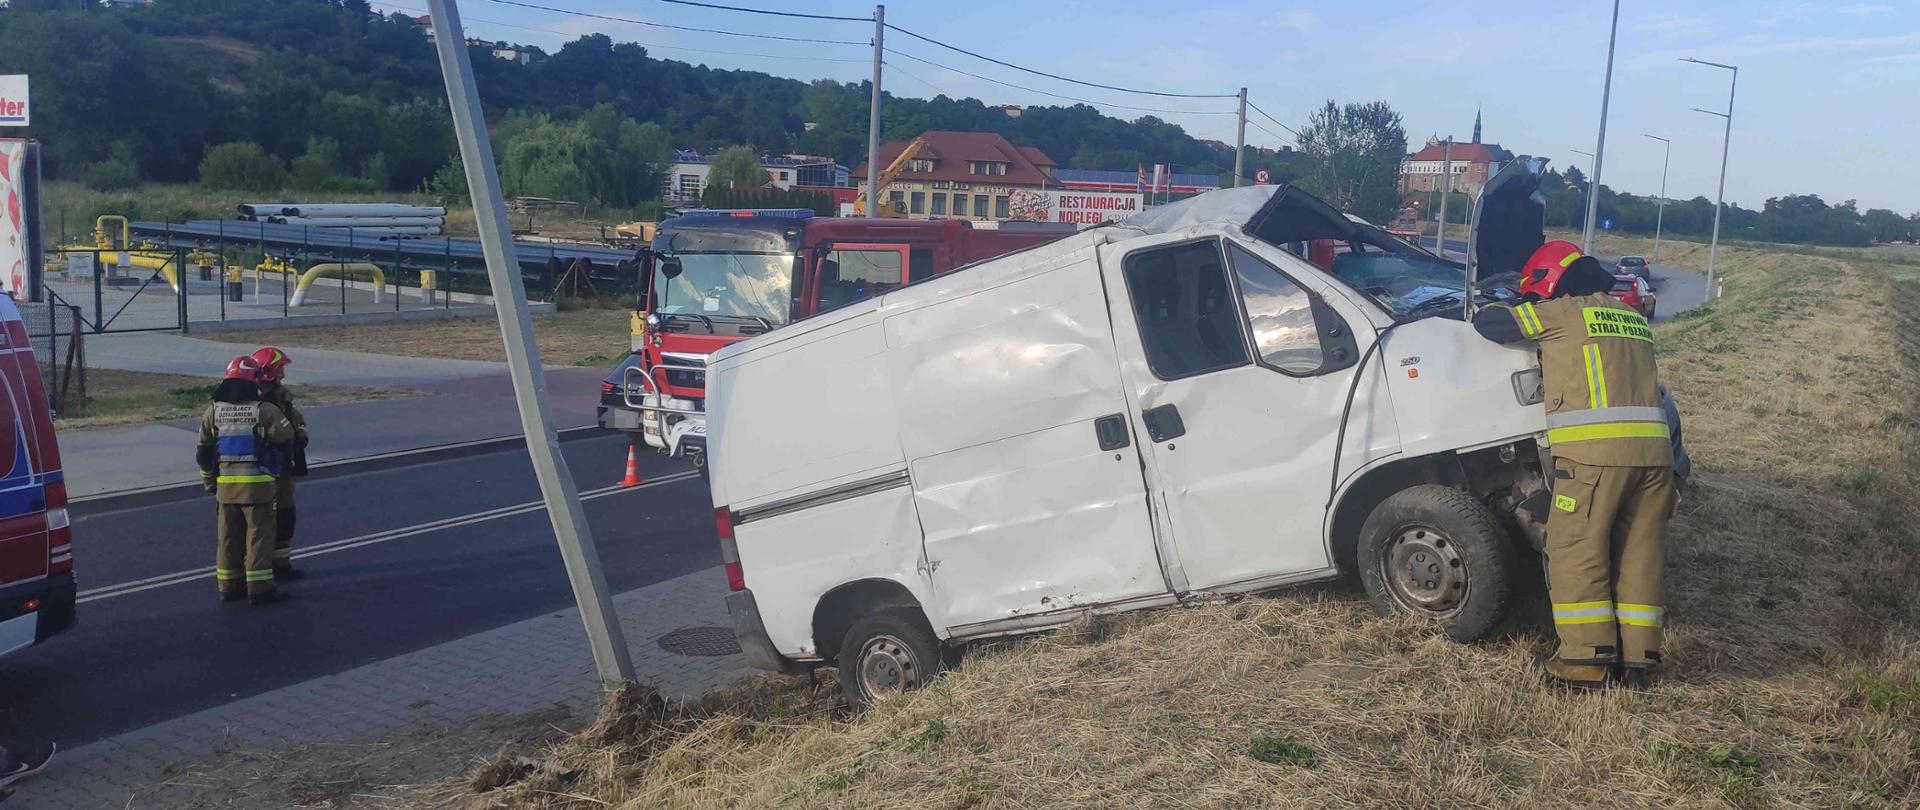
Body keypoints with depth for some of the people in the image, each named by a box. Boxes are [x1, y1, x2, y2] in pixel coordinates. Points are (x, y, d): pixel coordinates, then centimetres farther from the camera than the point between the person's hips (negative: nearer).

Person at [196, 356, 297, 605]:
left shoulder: (213, 411, 6)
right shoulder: (265, 411, -10)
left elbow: (203, 452, 11)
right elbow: (286, 438, -3)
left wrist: (209, 482, 22)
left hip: (225, 484, 5)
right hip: (257, 484, -5)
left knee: (229, 535, 14)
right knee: (259, 535, 0)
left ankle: (229, 586, 20)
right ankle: (259, 588, 0)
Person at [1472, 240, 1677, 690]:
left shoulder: (1562, 311, 5)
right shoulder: (1632, 318, 24)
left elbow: (1488, 322, 8)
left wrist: (1516, 313, 31)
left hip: (1594, 449, -7)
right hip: (1654, 448, 7)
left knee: (1576, 553, -2)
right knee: (1640, 554, 10)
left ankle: (1587, 660, -4)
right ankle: (1636, 657, 12)